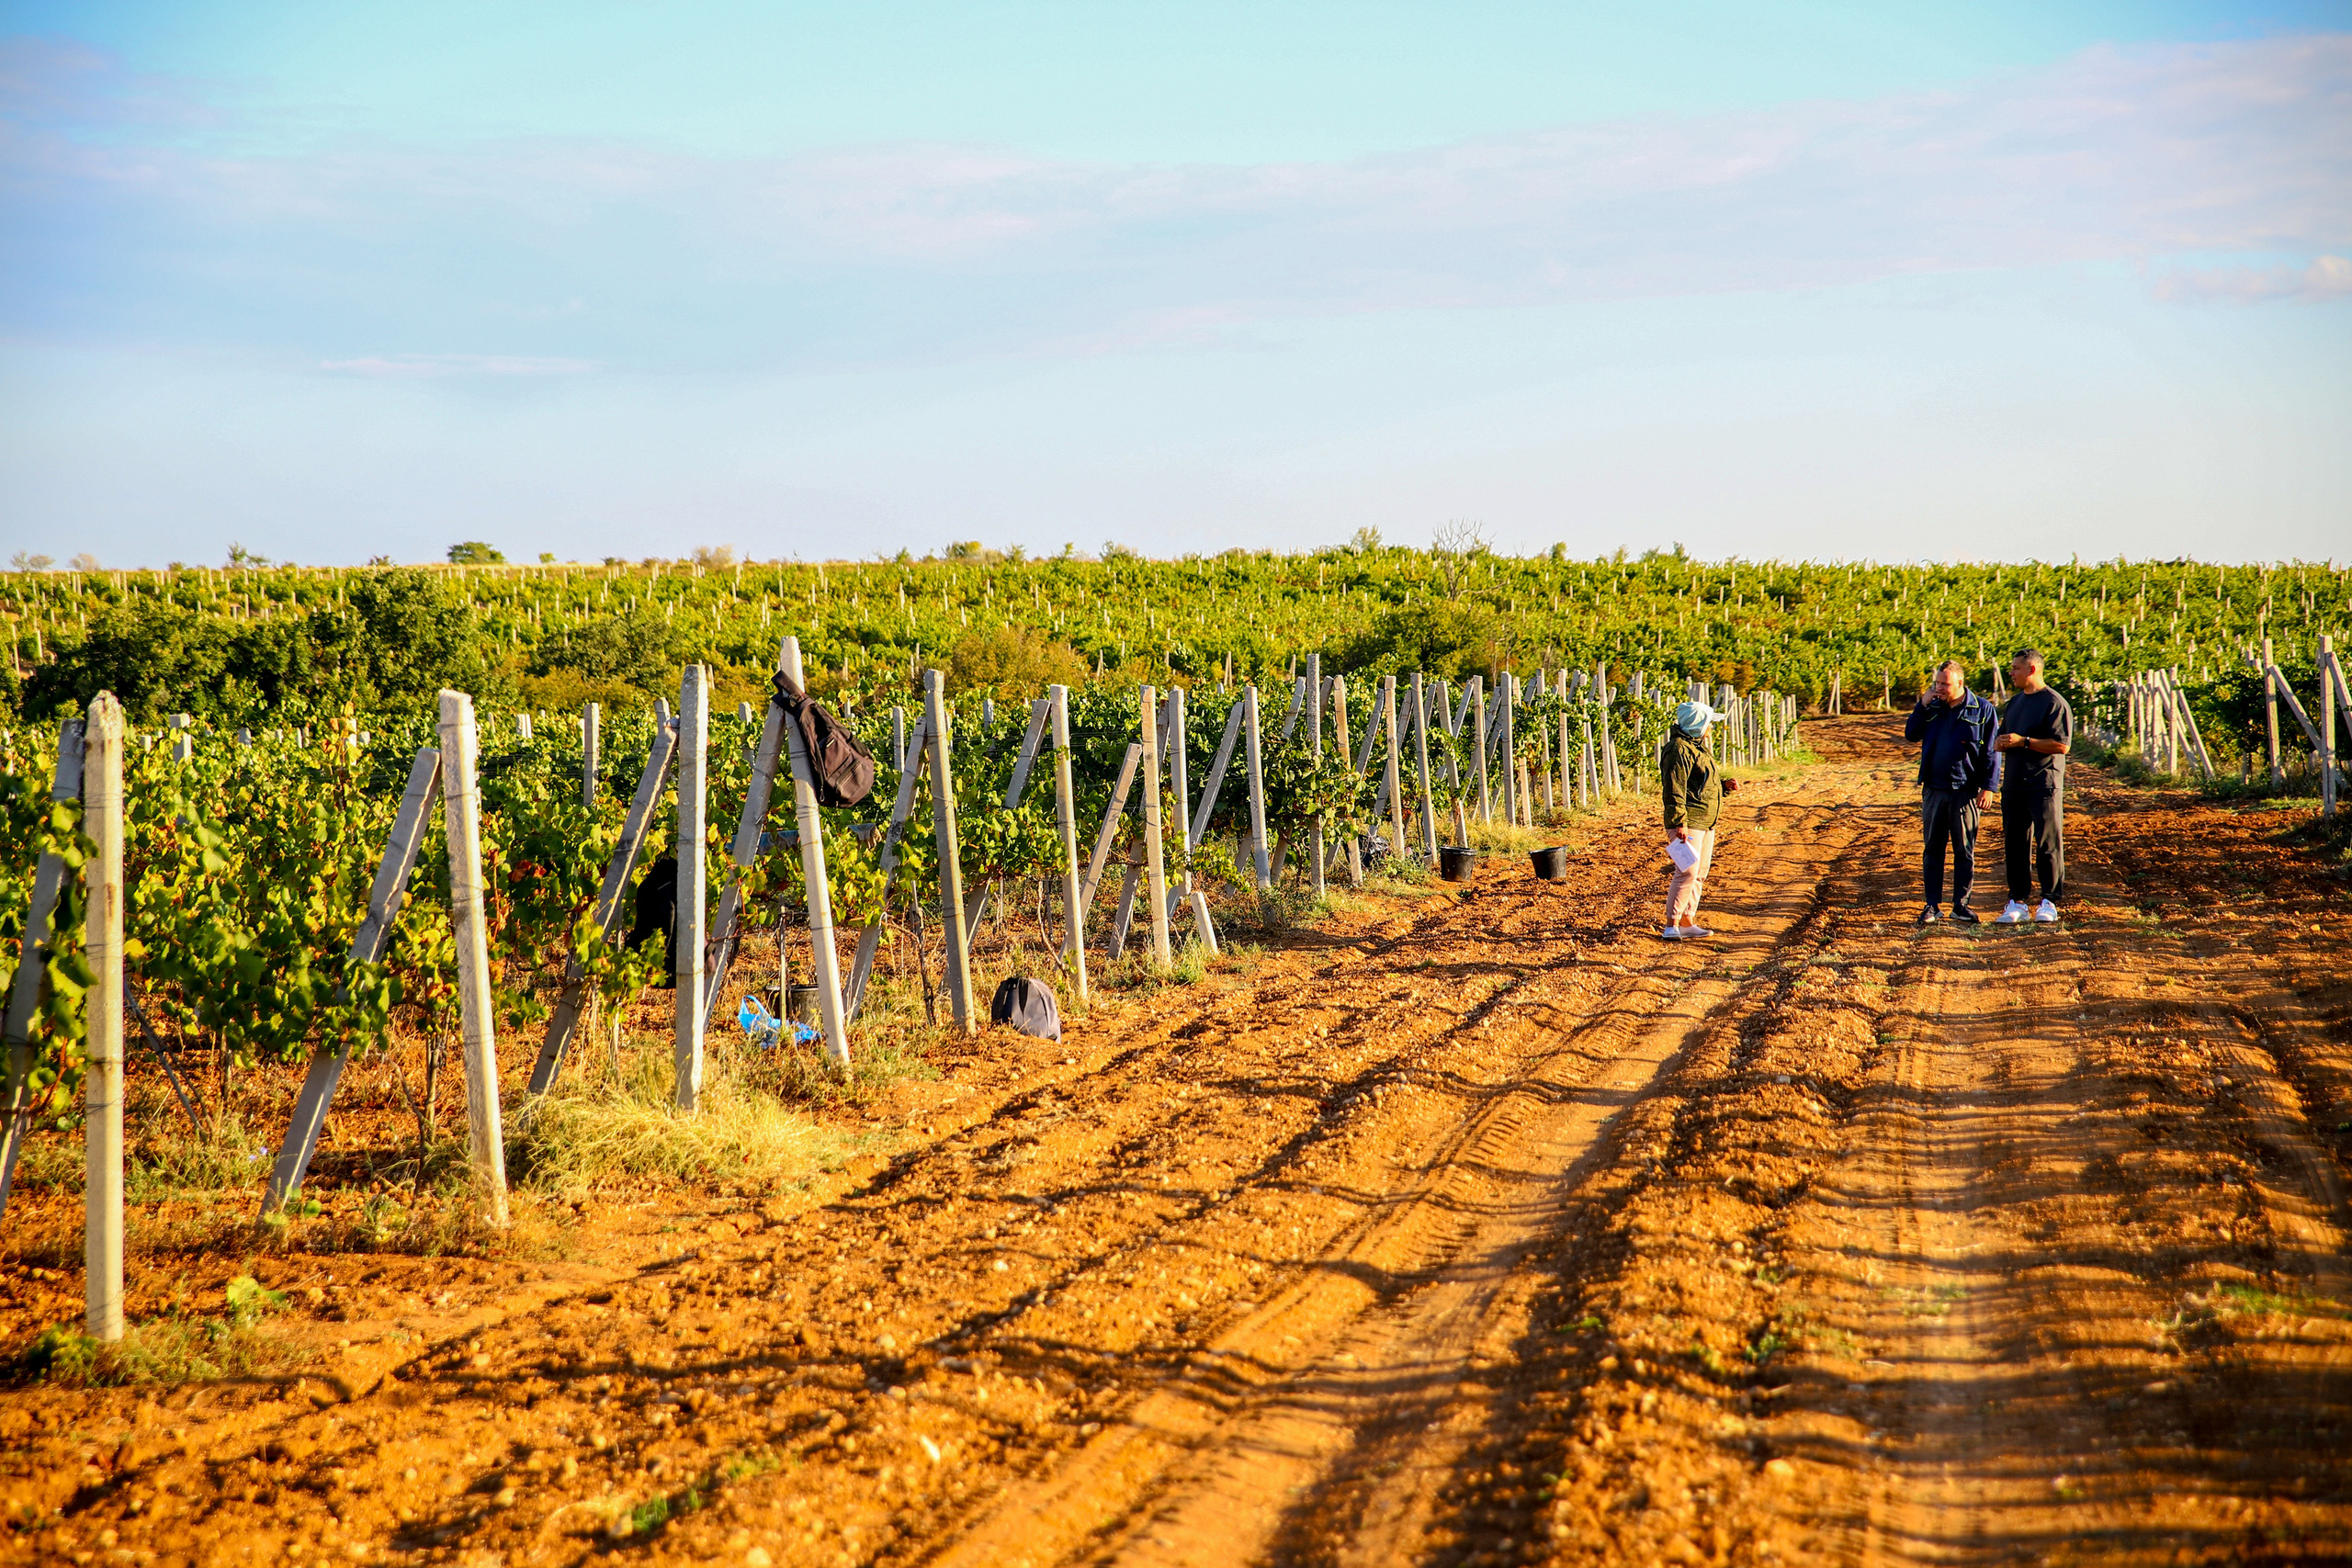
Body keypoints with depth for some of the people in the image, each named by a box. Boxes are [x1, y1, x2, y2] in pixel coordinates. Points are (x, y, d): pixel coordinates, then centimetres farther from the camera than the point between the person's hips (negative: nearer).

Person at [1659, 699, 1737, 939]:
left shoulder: (1699, 746, 19)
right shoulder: (1679, 750, -14)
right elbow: (1674, 790, -21)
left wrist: (1725, 784, 11)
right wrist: (1679, 823, -26)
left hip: (1706, 824, 11)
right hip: (1688, 824, -11)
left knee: (1700, 874, 13)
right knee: (1687, 873, -15)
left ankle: (1687, 922, 20)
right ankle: (1671, 925, -13)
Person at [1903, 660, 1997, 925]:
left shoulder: (1982, 710, -2)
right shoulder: (1932, 707, 9)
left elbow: (1990, 752, -2)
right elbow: (1910, 734, 9)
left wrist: (1987, 787, -8)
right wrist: (1922, 705, -2)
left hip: (1965, 792, -3)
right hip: (1933, 790, 3)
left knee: (1964, 851, 4)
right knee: (1933, 849, 5)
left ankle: (1961, 904, 12)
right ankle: (1933, 905, 9)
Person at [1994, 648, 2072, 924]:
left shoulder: (2054, 703, -8)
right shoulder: (2014, 703, 18)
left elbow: (2062, 745, -16)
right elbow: (2002, 736, 28)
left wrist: (2023, 741, -18)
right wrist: (2000, 743, 3)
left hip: (2044, 785, -8)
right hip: (2013, 784, 8)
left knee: (2048, 844, -4)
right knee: (2014, 844, 7)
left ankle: (2049, 902, 0)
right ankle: (2017, 902, 12)